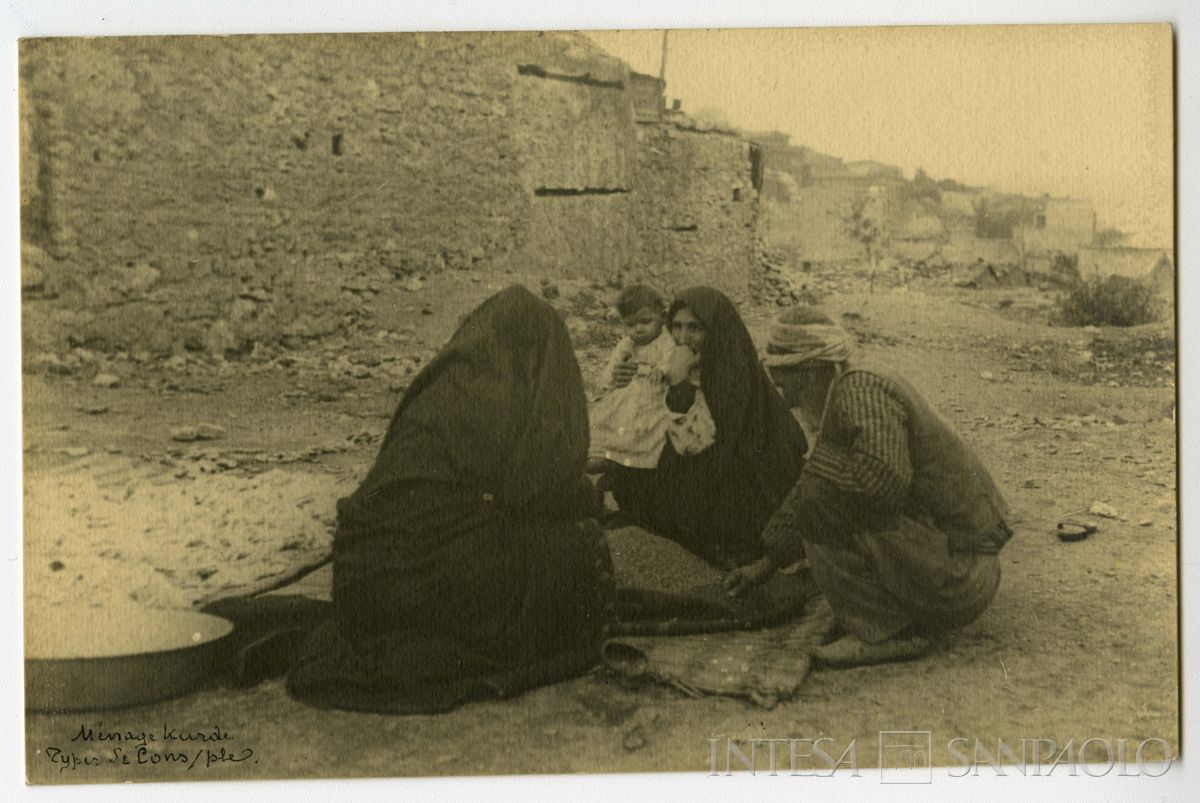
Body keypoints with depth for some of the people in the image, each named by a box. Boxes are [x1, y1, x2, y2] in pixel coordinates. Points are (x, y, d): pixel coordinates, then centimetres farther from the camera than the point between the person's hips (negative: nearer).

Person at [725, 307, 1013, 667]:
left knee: (822, 504, -16)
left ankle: (884, 632, -7)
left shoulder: (860, 391, -18)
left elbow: (884, 481, -34)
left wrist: (820, 461, -14)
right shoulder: (842, 399, 12)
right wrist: (766, 563, 24)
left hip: (952, 578, -10)